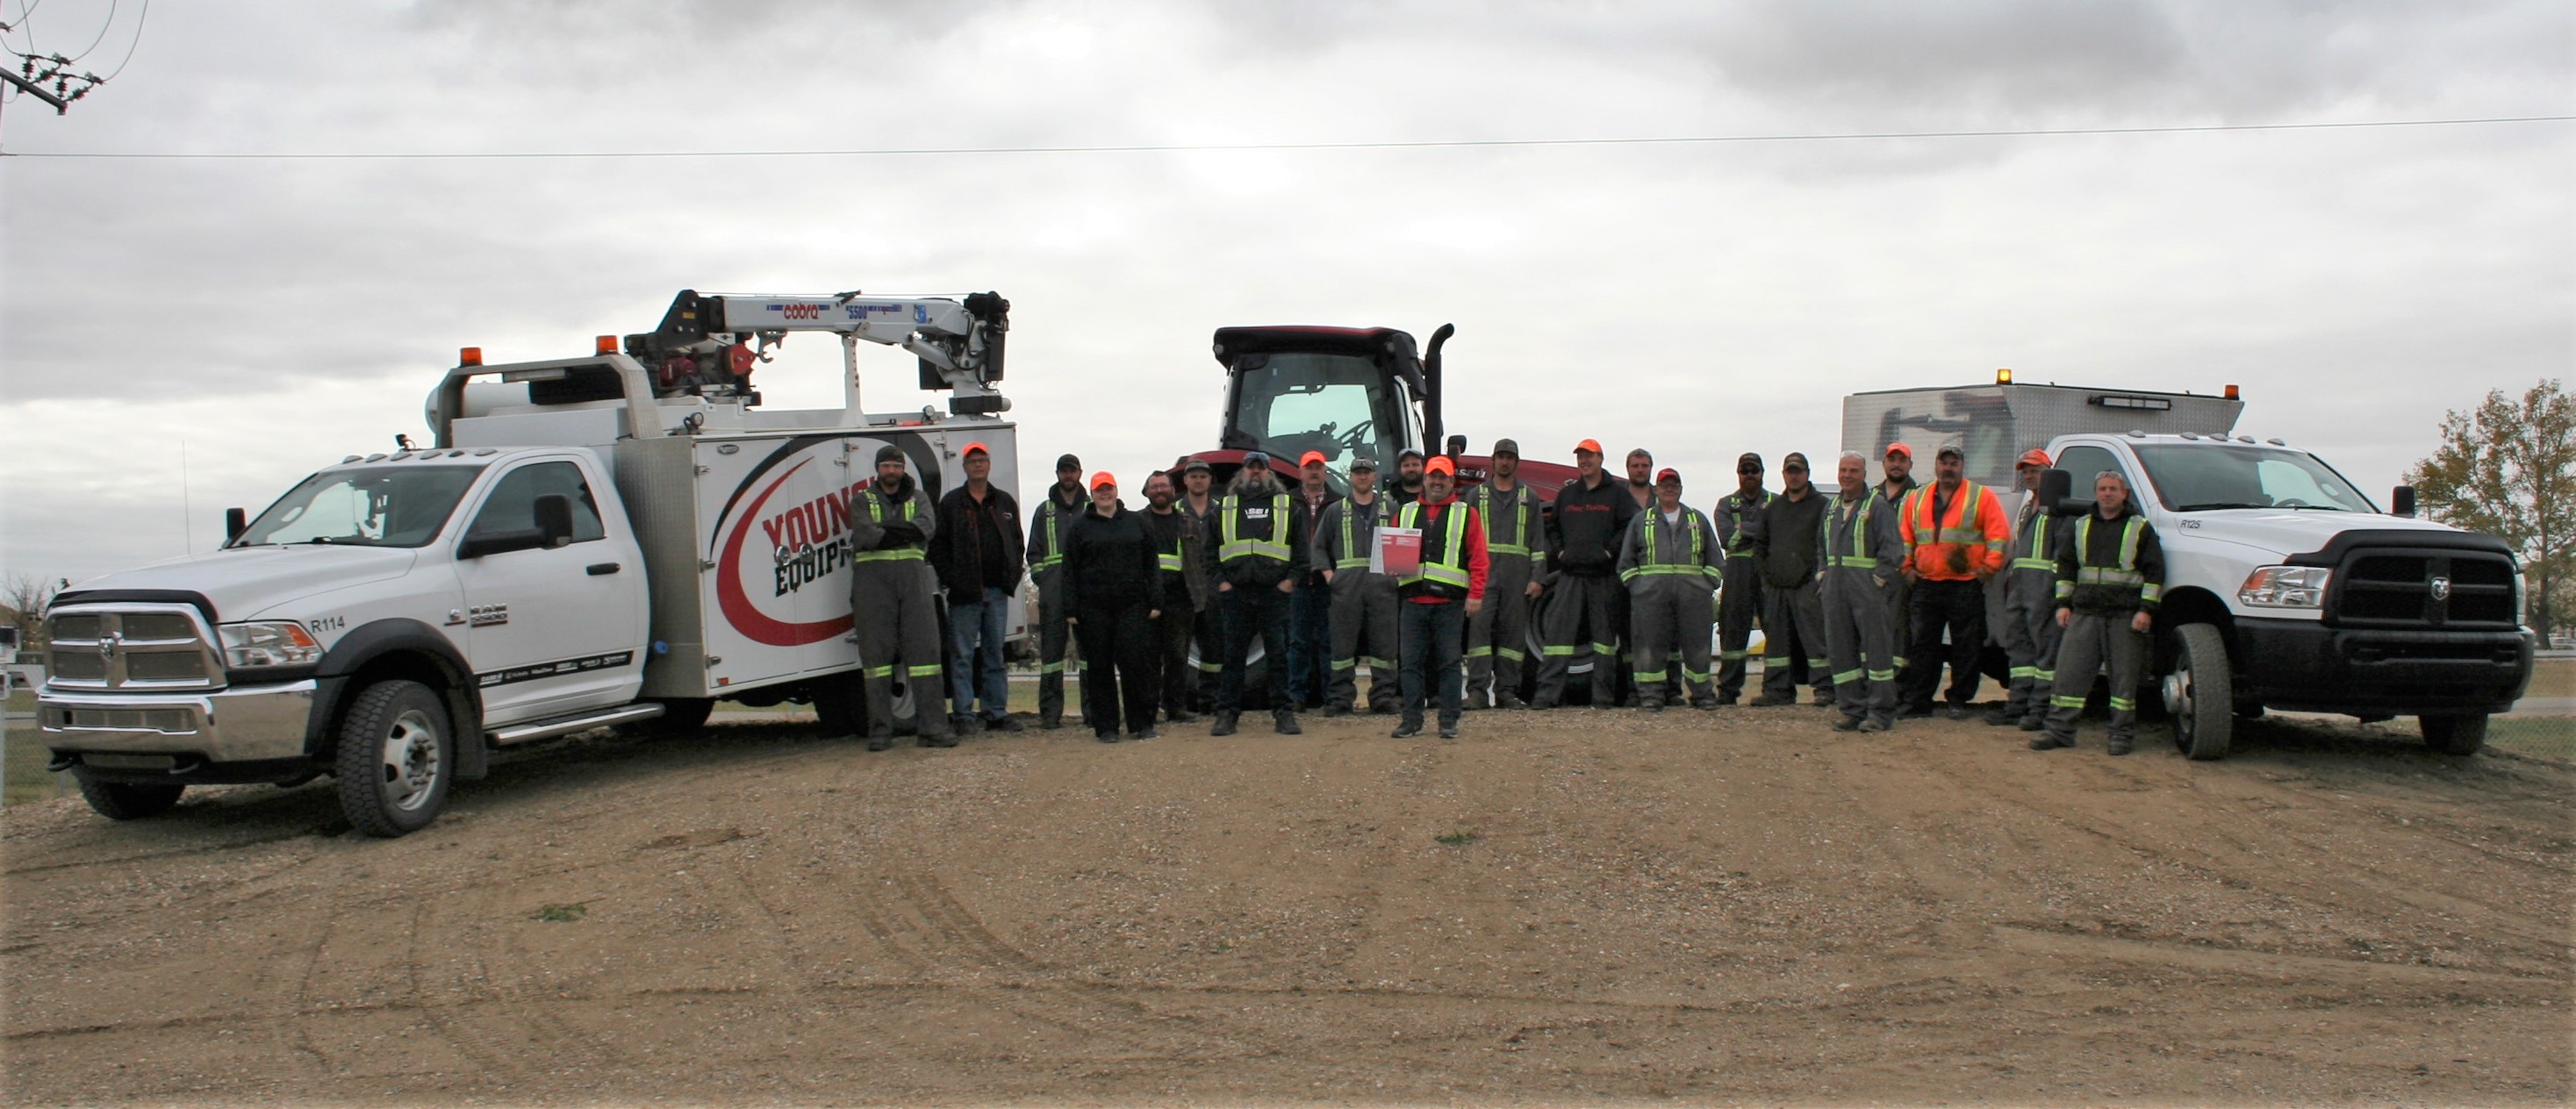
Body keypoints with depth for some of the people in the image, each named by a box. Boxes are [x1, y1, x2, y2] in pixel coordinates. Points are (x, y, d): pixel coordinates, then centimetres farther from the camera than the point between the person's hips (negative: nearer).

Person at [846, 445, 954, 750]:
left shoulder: (918, 497, 17)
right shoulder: (863, 500, 12)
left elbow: (927, 528, -4)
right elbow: (864, 536, -7)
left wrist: (885, 527, -10)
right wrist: (905, 533, -6)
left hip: (912, 576, 1)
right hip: (873, 578, -1)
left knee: (924, 648, -5)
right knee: (876, 651, -1)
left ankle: (933, 727, -5)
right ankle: (880, 731, 3)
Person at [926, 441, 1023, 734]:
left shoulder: (1005, 502, 13)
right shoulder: (951, 503, 3)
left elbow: (1017, 543, 16)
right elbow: (938, 546, 0)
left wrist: (1012, 577, 4)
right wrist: (951, 579, -9)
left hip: (997, 592, 3)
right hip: (964, 594, -3)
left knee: (995, 654, 8)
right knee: (962, 655, -2)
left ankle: (997, 713, 12)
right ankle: (962, 715, 2)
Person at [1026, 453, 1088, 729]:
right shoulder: (1045, 510, 16)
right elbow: (1034, 551, 15)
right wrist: (1042, 576, 1)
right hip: (1053, 590, 1)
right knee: (1052, 649, -2)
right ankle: (1050, 711, -1)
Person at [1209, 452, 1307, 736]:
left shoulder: (1287, 505, 10)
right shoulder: (1225, 507, 13)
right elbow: (1211, 549, 12)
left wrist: (1291, 579, -4)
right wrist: (1220, 581, 1)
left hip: (1275, 592, -1)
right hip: (1236, 592, 1)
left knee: (1279, 656, 0)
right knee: (1233, 656, 3)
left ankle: (1284, 714, 5)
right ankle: (1227, 714, 7)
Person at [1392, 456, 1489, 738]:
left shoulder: (1466, 514, 8)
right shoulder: (1405, 513, 17)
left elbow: (1478, 558, 2)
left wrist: (1476, 594, -6)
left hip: (1450, 602, -2)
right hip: (1413, 599, 2)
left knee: (1449, 662, 0)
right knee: (1412, 662, 2)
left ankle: (1449, 722, 5)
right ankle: (1412, 720, 8)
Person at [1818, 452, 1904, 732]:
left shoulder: (1878, 505, -4)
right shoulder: (1831, 508, 17)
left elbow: (1892, 548, -9)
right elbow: (1821, 546, 27)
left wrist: (1879, 578, -13)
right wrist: (1823, 572, 14)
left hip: (1867, 586, -6)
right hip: (1835, 588, 7)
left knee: (1876, 648, -4)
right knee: (1841, 649, 7)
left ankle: (1880, 712, 0)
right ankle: (1852, 709, 13)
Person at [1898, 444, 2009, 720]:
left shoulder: (1981, 497, 2)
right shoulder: (1918, 499, 14)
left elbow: (1999, 535, -3)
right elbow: (1905, 537, 18)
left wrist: (1988, 567, -10)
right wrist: (1907, 567, 8)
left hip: (1966, 586, -3)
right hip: (1926, 586, 3)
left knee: (1966, 647, 2)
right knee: (1921, 645, 3)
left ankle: (1958, 702, 12)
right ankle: (1916, 701, 8)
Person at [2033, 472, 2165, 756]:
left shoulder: (2140, 528, 4)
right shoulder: (2081, 527, 14)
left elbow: (2154, 571, 1)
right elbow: (2065, 565, 18)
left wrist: (2146, 609, -8)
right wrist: (2064, 603, 9)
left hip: (2126, 616, -3)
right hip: (2085, 612, 3)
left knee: (2124, 676, 1)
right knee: (2069, 671, -2)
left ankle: (2123, 733, 9)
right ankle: (2059, 730, 2)